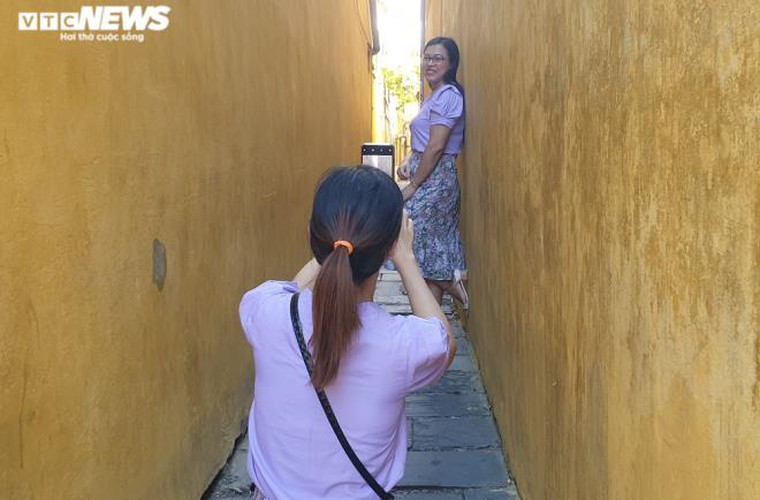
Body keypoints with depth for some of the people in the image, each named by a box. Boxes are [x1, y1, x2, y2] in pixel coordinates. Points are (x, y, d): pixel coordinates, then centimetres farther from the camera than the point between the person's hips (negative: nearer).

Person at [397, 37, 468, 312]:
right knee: (433, 248, 11)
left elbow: (436, 148, -18)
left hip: (435, 180, -10)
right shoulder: (434, 96, 17)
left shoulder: (447, 95, -13)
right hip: (428, 178, 10)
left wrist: (412, 186, -14)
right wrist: (408, 160, 2)